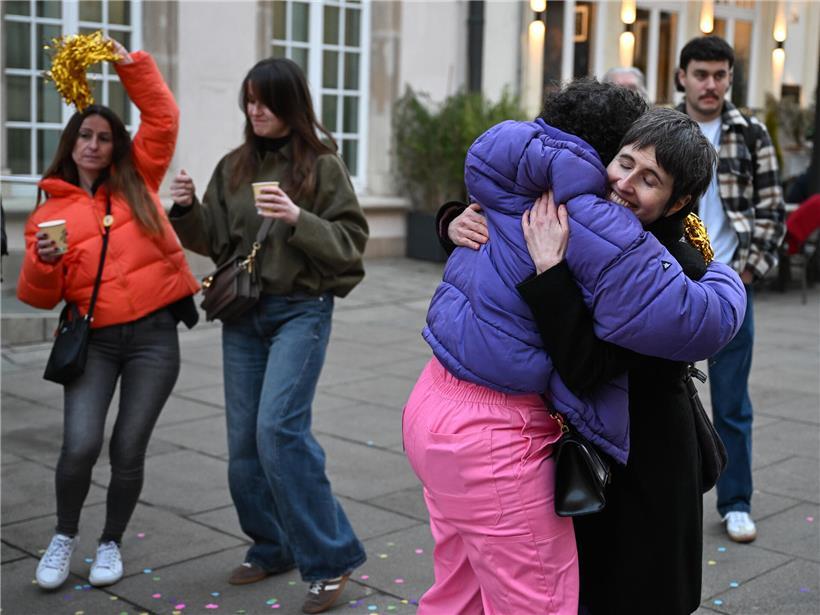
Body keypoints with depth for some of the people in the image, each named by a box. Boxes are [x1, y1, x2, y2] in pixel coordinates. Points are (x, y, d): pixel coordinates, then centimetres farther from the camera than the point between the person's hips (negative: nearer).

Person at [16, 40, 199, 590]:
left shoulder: (137, 181, 9)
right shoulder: (49, 212, 7)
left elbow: (162, 118, 5)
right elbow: (40, 297, 6)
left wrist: (131, 64, -1)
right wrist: (43, 263, -14)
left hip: (154, 336, 1)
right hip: (94, 339, 0)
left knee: (128, 450, 1)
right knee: (81, 445, -14)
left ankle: (111, 543, 24)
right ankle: (65, 537, 14)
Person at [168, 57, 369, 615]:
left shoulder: (322, 165, -4)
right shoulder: (235, 166, 9)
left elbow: (351, 242, -8)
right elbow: (216, 242, 12)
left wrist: (298, 220, -22)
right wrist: (188, 210, -6)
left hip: (301, 311, -6)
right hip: (243, 313, 6)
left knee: (278, 428, -19)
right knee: (244, 440, 8)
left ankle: (330, 558, -7)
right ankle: (273, 547, 26)